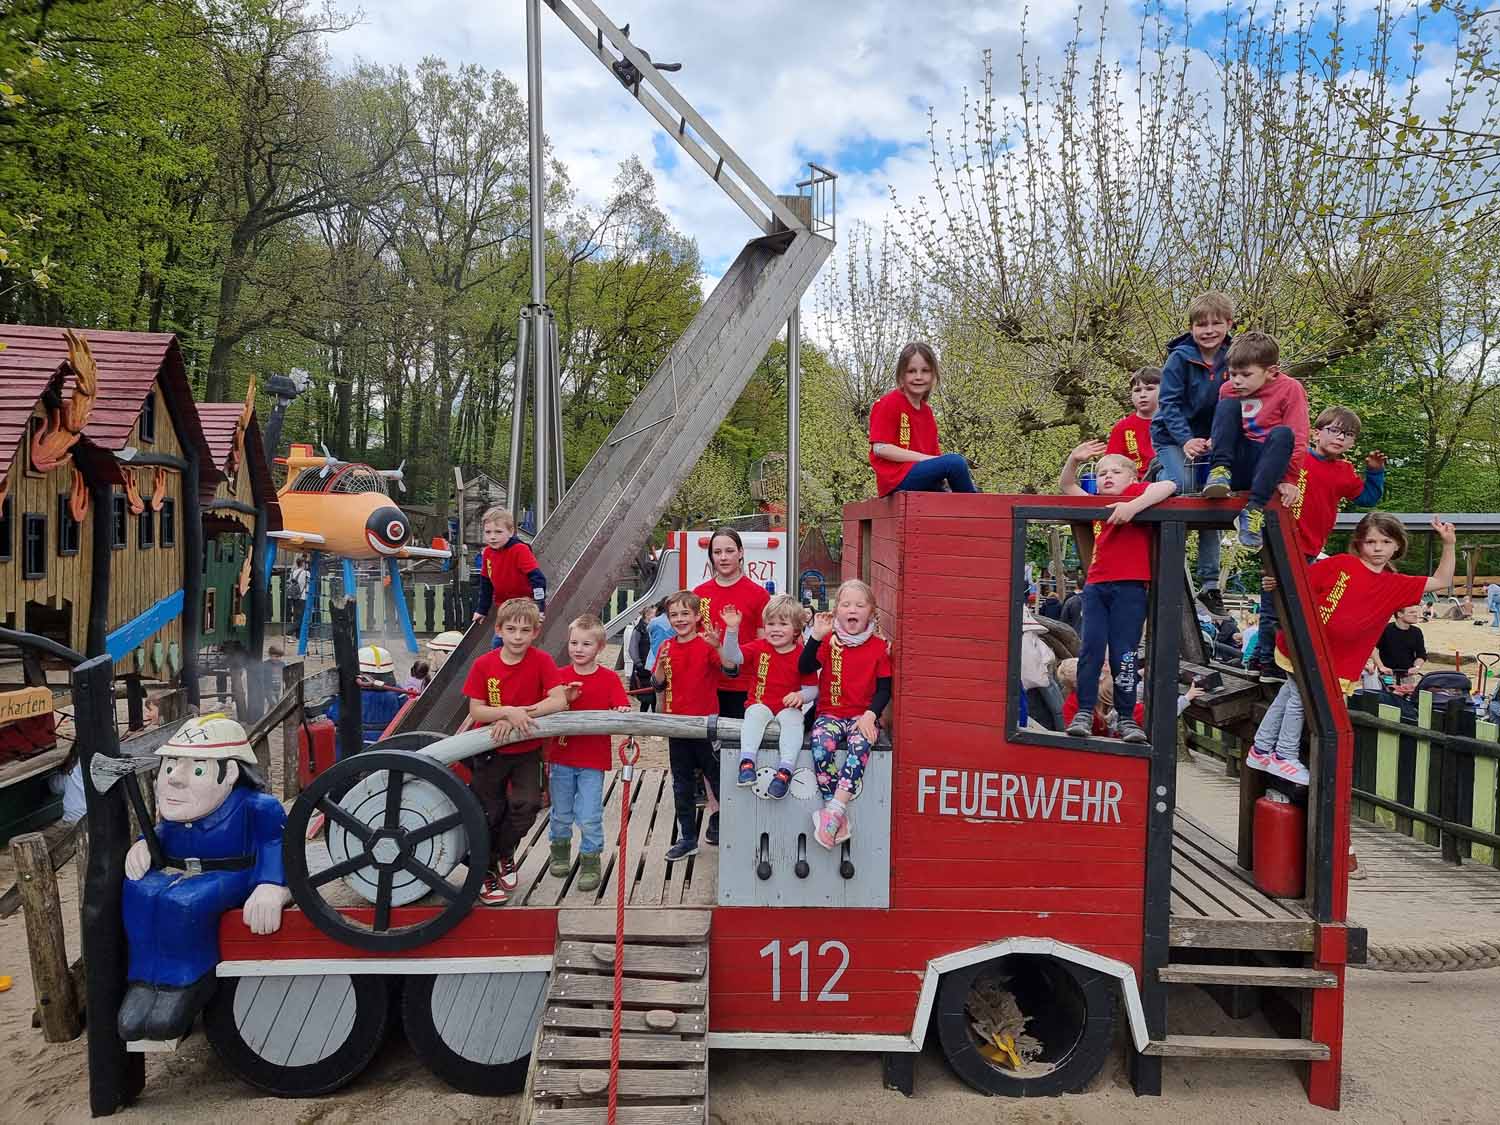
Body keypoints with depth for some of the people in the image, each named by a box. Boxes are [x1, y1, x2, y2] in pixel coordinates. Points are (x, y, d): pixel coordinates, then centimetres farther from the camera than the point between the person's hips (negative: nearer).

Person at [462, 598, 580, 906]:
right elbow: (475, 710, -14)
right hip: (491, 751, 0)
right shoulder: (483, 665, -13)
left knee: (527, 805, -10)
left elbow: (560, 701, -23)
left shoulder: (541, 661, -14)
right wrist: (508, 711, -31)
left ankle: (505, 854, 20)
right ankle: (487, 873, 28)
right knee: (489, 813, 8)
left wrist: (517, 716, -28)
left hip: (528, 750, 0)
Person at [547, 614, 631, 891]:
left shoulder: (609, 679, -4)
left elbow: (622, 709, -10)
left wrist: (622, 712, -31)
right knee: (561, 814, 17)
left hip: (593, 761, -2)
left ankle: (590, 862, 15)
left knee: (589, 817, -3)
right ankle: (560, 851, 40)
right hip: (561, 757, 3)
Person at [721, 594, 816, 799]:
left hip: (788, 707, -1)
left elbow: (812, 688, 2)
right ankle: (747, 761, -38)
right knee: (754, 715, -31)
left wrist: (801, 696, -20)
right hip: (760, 703, 1)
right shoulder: (759, 648, 4)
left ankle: (785, 770, -39)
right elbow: (732, 656, -10)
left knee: (793, 720, -32)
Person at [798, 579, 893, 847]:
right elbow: (804, 668, -9)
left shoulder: (879, 646, 5)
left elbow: (884, 688, 5)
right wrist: (816, 636, -18)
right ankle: (838, 817, -25)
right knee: (821, 744, -31)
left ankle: (833, 811, -36)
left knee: (860, 744, -33)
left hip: (863, 716, 0)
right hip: (830, 713, 1)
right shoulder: (829, 641, 5)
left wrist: (870, 714, -11)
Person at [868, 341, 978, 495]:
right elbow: (880, 448, -12)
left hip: (923, 480, 7)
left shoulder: (927, 411, 18)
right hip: (896, 479, -7)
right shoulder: (888, 403, -3)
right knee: (955, 462, -23)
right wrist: (926, 458, -15)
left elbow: (934, 452, 18)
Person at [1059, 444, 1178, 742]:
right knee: (1091, 648, -4)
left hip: (1130, 587, -4)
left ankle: (1127, 719, 4)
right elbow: (1065, 487, 18)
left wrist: (1133, 506, -25)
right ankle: (1084, 713, -1)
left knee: (1122, 654, -4)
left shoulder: (1137, 492, 3)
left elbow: (1168, 486, -14)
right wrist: (1073, 460, 0)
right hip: (1096, 586, 5)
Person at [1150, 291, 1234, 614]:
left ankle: (1209, 582, 11)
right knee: (1183, 484, -33)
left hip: (1211, 440, 4)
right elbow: (1169, 404, -16)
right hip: (1173, 437, -4)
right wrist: (1186, 440, -28)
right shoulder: (1179, 359, -15)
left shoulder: (1232, 359, -4)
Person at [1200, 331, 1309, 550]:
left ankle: (1255, 509, -40)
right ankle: (1220, 471, -28)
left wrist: (1289, 480, -16)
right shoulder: (1227, 389, 5)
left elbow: (1298, 439, -11)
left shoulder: (1290, 389, -6)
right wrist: (1210, 443, -1)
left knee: (1283, 433, -35)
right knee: (1228, 405, -15)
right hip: (1237, 464, 3)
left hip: (1266, 466, -2)